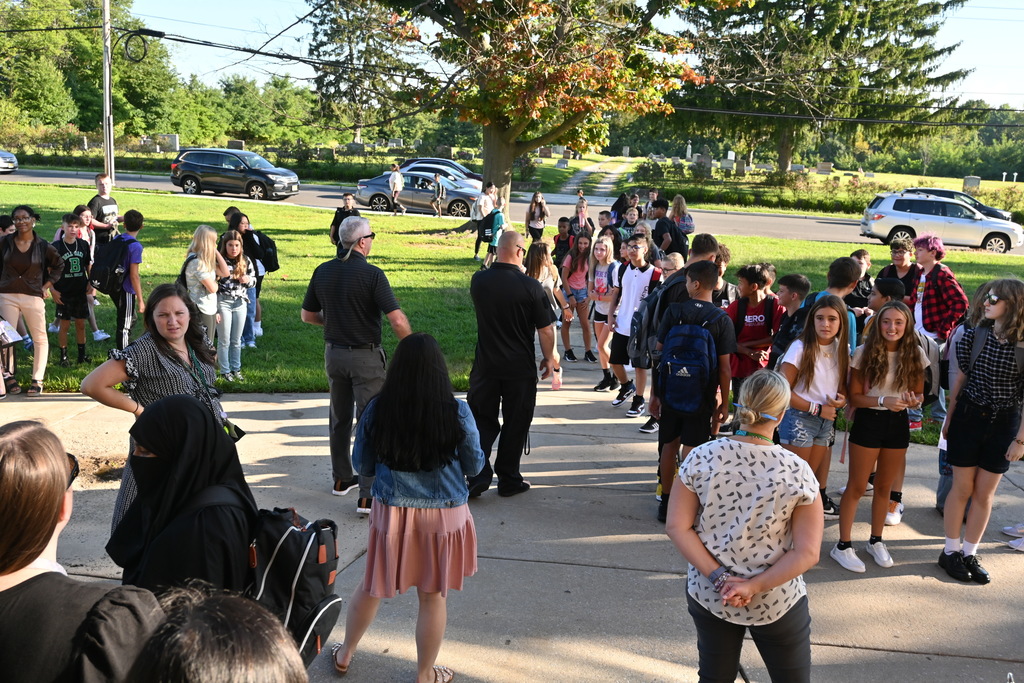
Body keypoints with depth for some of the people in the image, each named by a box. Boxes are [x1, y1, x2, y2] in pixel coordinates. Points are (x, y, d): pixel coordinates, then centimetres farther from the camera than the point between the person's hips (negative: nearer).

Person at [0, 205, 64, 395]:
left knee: (40, 338, 1)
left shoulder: (43, 246, -1)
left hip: (33, 296, -1)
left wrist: (47, 286, 5)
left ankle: (37, 380, 9)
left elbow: (58, 265, 12)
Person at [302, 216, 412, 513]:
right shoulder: (372, 274, -18)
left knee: (340, 418, 20)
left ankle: (342, 478, 34)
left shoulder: (323, 271, 0)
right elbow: (398, 321, -23)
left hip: (334, 353, 6)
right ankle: (368, 496, -5)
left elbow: (308, 315, 10)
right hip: (366, 357, -6)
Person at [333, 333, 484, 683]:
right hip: (443, 515, -1)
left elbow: (362, 466, 1)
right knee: (433, 595, 14)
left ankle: (345, 654, 41)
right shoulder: (457, 411, -15)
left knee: (371, 586, 21)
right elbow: (474, 466, -2)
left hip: (391, 513, 2)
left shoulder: (377, 409, -11)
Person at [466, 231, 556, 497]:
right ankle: (508, 480, 20)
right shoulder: (530, 286, -15)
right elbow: (546, 329, -10)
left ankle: (479, 474, 1)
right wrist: (549, 358, 7)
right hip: (520, 368, -2)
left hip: (485, 365, 2)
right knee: (515, 425, 11)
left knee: (482, 421, 13)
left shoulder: (478, 280, -4)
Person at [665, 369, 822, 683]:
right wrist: (754, 587, -14)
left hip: (708, 595, 2)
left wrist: (718, 577, -11)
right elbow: (807, 553, -16)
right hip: (777, 602, -2)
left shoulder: (701, 458, -12)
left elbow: (678, 527, -9)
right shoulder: (798, 472, -16)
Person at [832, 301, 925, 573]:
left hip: (898, 424, 3)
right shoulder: (865, 352, -11)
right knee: (857, 487, 3)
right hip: (868, 421, -3)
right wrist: (883, 401, -24)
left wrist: (913, 400, -16)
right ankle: (843, 546, 14)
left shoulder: (915, 354, -2)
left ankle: (876, 541, 32)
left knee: (884, 487, 16)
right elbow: (853, 396, -10)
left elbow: (919, 393, 7)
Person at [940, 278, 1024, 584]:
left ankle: (970, 553, 24)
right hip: (969, 417, 1)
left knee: (985, 493, 9)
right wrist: (949, 419, 9)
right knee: (963, 487, 7)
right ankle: (951, 551, 20)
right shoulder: (974, 335, -5)